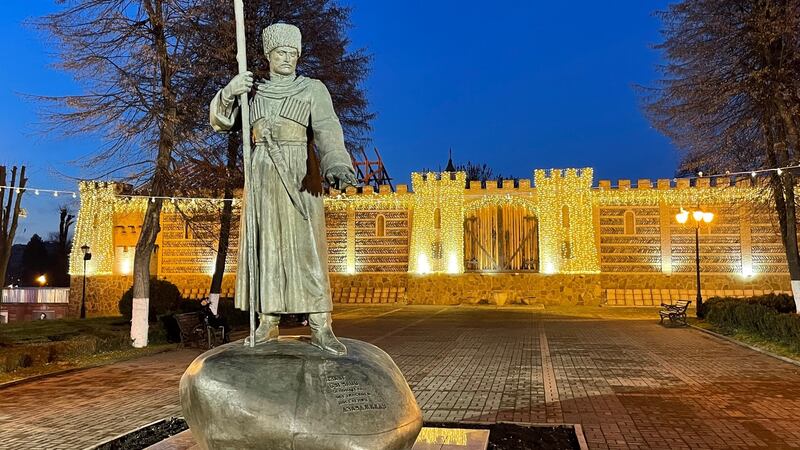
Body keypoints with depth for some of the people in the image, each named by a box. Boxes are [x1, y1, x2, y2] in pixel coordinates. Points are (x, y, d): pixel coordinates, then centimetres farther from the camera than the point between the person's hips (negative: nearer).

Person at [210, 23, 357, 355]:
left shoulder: (313, 89, 4)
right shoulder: (253, 91, 15)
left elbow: (327, 130, -12)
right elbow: (220, 121, 6)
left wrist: (337, 166, -31)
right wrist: (229, 93, -16)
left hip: (300, 176, -3)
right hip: (262, 176, 3)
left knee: (306, 247, -10)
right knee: (264, 246, 1)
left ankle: (320, 327, -10)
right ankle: (268, 323, 8)